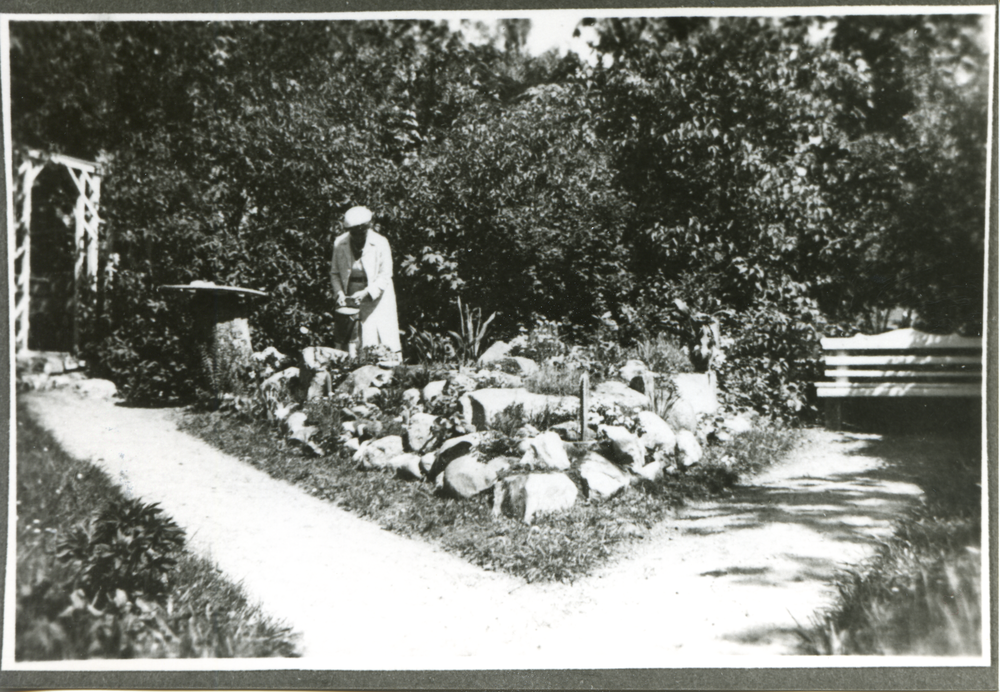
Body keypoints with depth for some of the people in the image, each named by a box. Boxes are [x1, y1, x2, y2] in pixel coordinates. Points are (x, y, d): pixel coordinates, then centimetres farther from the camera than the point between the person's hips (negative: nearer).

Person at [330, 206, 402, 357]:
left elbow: (385, 276, -8)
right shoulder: (340, 243, -1)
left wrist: (366, 292, -21)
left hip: (375, 301, -3)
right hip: (348, 301, 3)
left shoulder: (380, 243, -9)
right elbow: (335, 273, 8)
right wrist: (339, 292, -9)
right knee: (342, 345, 3)